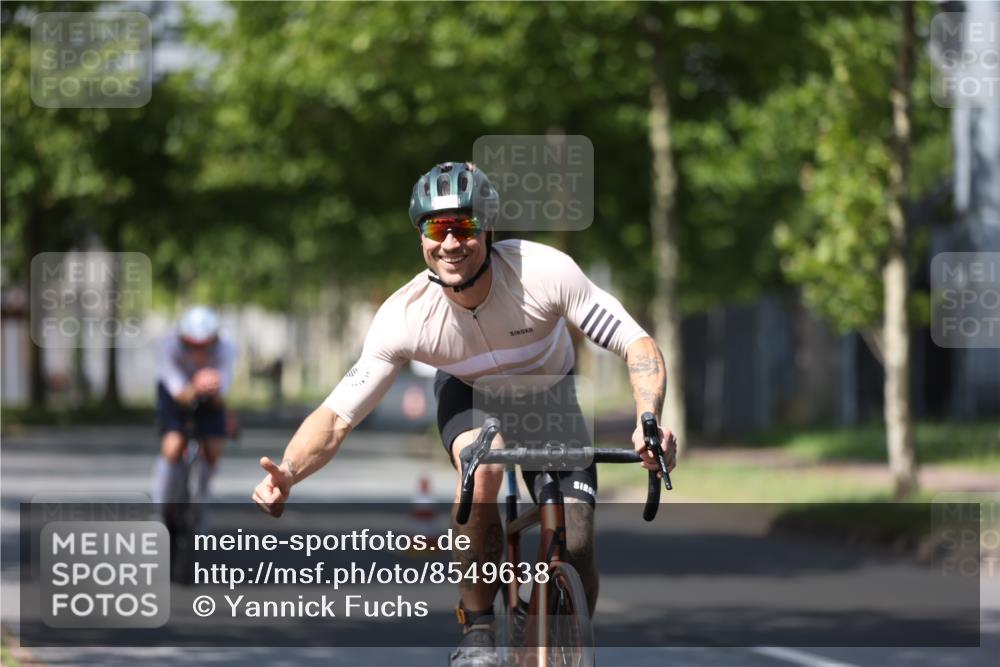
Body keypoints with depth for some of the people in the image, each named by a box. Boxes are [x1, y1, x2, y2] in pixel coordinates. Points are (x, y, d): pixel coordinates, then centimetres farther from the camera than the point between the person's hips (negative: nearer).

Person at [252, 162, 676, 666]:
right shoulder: (405, 316, -31)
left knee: (575, 553, -17)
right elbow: (337, 416, -29)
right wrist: (287, 475, -48)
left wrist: (649, 423, -50)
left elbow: (637, 346, -31)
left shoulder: (546, 272, -34)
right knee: (483, 467, -36)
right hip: (470, 395, 0)